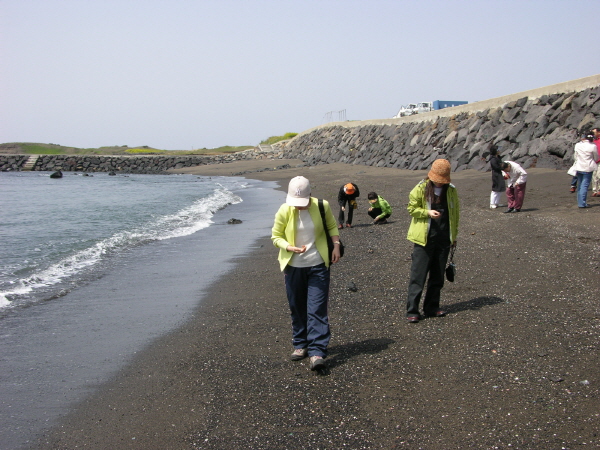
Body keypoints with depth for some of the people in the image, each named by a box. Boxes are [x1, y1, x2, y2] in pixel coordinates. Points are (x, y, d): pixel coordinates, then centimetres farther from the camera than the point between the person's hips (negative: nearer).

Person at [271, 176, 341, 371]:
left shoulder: (322, 206, -7)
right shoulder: (284, 211, -8)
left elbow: (332, 226, 11)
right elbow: (276, 236, 1)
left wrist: (336, 246, -4)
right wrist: (289, 247, -18)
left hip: (318, 266, -1)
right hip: (293, 267, 2)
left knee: (317, 309, -8)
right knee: (297, 308, 11)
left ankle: (317, 352, -8)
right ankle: (300, 345, 27)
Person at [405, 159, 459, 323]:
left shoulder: (451, 190, 6)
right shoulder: (421, 189, -6)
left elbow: (455, 212, 14)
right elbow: (411, 208, -2)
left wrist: (454, 235, 14)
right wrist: (428, 212, -19)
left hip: (443, 238, 4)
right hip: (424, 238, -4)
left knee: (438, 276, 11)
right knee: (418, 275, -4)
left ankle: (431, 308, 23)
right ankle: (412, 311, 1)